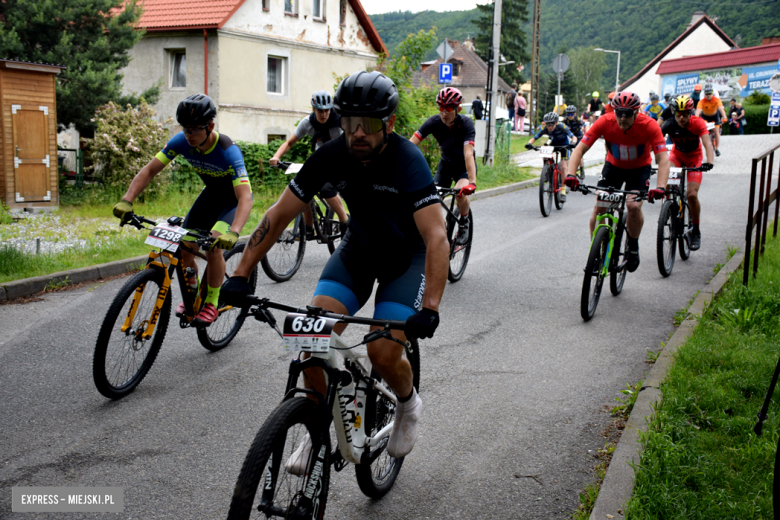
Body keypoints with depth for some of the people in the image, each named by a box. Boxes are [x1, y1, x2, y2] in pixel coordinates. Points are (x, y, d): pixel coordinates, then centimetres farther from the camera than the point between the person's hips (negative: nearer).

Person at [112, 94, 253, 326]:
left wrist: (232, 232, -61)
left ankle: (212, 303, -4)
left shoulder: (228, 152, -36)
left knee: (214, 247, -26)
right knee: (183, 246, -7)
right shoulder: (181, 141, -21)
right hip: (211, 194, 5)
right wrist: (127, 201, -31)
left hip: (234, 199, -5)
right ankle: (192, 292, 21)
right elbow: (150, 170, -16)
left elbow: (245, 197, -45)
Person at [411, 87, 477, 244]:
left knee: (460, 192, -30)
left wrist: (472, 182, -50)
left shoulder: (465, 124, -27)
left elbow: (468, 153, -38)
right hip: (446, 163, 3)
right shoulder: (434, 122, -20)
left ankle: (464, 224, -4)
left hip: (464, 166, -3)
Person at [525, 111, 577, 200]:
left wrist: (573, 142, -59)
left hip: (564, 144, -3)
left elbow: (573, 137, -37)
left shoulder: (561, 127, -35)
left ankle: (563, 190, -2)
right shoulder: (544, 129, -27)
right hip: (553, 143, 3)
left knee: (563, 167, -13)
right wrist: (529, 143, -51)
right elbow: (534, 138, -29)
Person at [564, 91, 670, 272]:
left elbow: (663, 159, -33)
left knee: (634, 206, -24)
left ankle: (633, 247, 3)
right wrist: (571, 174, -43)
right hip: (613, 165, 2)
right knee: (599, 207, -13)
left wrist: (660, 187, -49)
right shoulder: (605, 122, -25)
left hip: (639, 168, -2)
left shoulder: (649, 126, -29)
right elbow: (579, 149, -26)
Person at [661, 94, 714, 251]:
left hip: (694, 157, -2)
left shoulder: (697, 123, -25)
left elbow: (707, 143, -37)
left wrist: (709, 162, -55)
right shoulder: (670, 125, -22)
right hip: (677, 154, 2)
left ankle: (696, 231, 4)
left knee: (691, 195, -15)